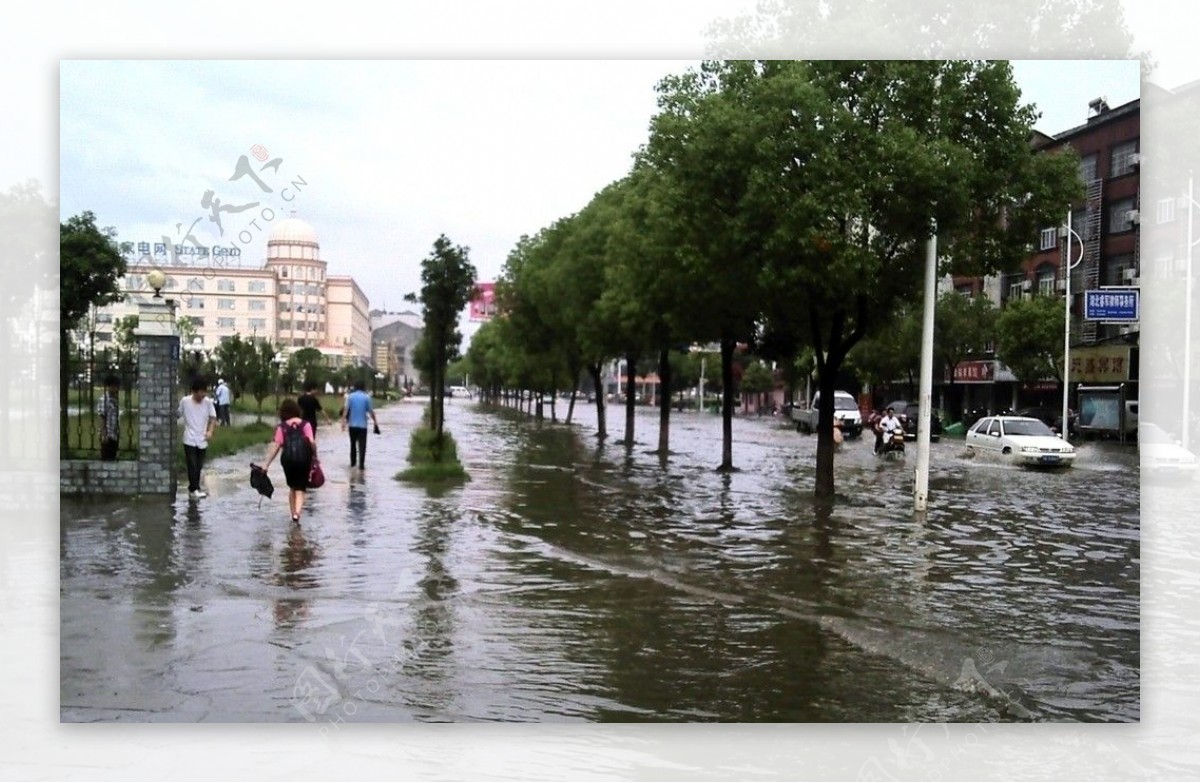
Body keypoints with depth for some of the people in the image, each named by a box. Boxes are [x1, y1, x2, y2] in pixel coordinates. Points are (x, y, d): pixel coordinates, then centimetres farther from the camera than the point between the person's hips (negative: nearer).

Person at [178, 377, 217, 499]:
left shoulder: (208, 402, -1)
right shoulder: (184, 401, -6)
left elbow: (213, 417, 2)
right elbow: (178, 415, 5)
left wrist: (210, 431, -12)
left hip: (202, 440, 3)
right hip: (189, 439, -3)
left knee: (199, 466, 9)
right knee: (192, 465, -8)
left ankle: (194, 489, 20)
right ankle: (194, 490, -8)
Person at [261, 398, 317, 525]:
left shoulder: (282, 427, 3)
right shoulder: (305, 424, 2)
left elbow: (276, 446, -4)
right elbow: (312, 442, -9)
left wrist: (266, 464, -2)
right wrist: (314, 455, 6)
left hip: (288, 459, 1)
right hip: (303, 459, -1)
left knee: (292, 488, 21)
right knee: (300, 490, 4)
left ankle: (293, 514, 23)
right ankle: (297, 513, -19)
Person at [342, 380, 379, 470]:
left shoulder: (350, 396, 1)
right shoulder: (366, 397, -3)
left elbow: (346, 410, -6)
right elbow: (370, 411, -4)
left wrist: (343, 421, -6)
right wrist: (375, 422, 4)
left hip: (352, 424, 2)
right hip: (362, 425, -2)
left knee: (353, 444, 17)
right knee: (362, 446, -3)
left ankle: (353, 462, 24)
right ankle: (361, 465, -10)